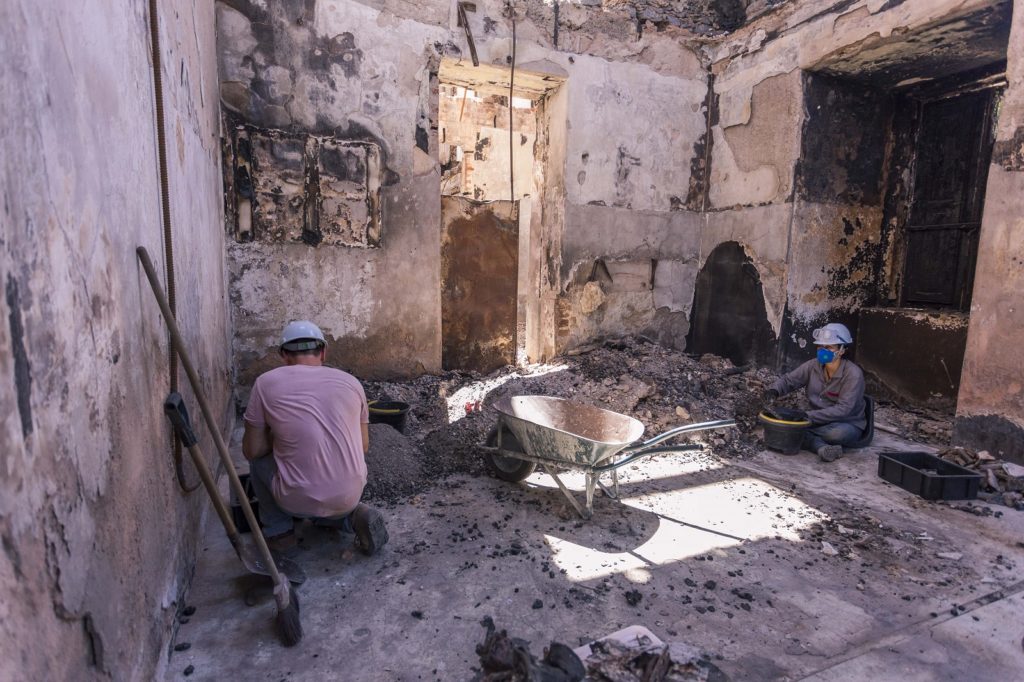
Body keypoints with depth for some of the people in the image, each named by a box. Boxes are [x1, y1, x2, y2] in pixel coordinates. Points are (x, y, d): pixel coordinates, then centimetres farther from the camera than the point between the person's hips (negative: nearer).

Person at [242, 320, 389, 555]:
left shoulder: (267, 382, -2)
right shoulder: (350, 381, 6)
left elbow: (252, 451, 4)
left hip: (298, 500, -3)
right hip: (349, 496, 3)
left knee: (258, 459, 26)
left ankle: (278, 530, 25)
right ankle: (353, 516, 10)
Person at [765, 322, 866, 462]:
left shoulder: (853, 374, -21)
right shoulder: (813, 366, -7)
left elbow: (843, 409, -27)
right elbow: (788, 380, 3)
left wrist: (809, 416, -34)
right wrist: (774, 390, -21)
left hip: (848, 425, -5)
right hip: (820, 421, 5)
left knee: (838, 433, -40)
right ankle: (822, 447, -31)